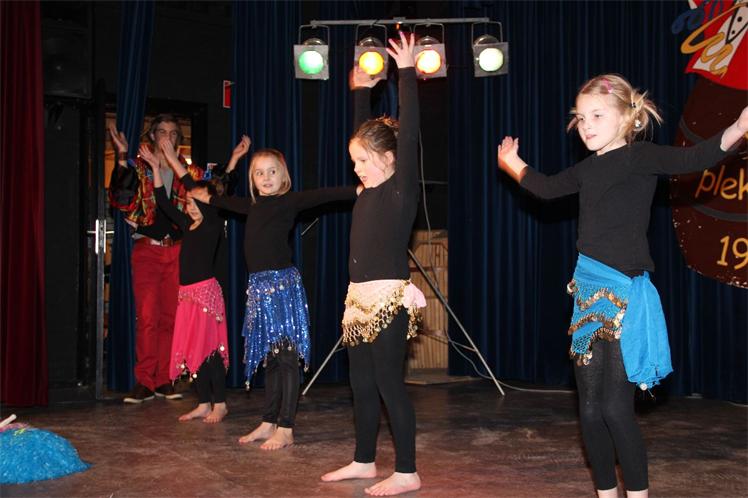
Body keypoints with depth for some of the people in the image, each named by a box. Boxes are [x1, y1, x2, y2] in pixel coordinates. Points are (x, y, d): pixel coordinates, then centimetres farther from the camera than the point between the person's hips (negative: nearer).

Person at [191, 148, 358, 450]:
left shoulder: (289, 201, -5)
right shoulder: (254, 205, 15)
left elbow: (322, 196, -18)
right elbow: (232, 203, 35)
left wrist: (356, 191, -31)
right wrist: (208, 198, 52)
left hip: (282, 282, -7)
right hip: (259, 285, 7)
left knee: (286, 355, -5)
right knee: (269, 356, 12)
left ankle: (286, 430, -2)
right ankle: (269, 423, 19)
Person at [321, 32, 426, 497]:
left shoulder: (402, 188, -8)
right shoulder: (369, 189, 12)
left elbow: (408, 132, -15)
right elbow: (365, 132, 24)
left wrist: (407, 72, -14)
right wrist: (362, 89, 27)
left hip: (388, 299, -8)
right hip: (359, 299, 8)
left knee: (389, 384, -4)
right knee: (362, 385, 14)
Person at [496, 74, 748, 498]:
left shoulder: (640, 156, -7)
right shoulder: (589, 169, 13)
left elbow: (691, 159, -26)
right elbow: (547, 188, 32)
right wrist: (513, 165, 46)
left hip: (624, 295, -7)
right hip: (589, 295, 7)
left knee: (616, 408, -9)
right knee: (590, 410, 9)